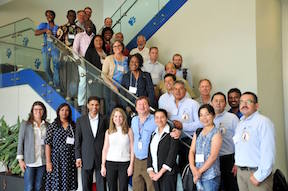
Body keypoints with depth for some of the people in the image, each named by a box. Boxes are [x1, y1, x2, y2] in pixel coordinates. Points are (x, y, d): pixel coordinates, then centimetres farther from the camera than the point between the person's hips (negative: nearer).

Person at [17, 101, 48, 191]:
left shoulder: (47, 125, 7)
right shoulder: (25, 124, 1)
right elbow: (20, 142, 1)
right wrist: (20, 159, -4)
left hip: (42, 162, 2)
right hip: (29, 162, -2)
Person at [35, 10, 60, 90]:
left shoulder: (57, 27, 8)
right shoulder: (43, 25, 9)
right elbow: (36, 33, -5)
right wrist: (45, 30, -17)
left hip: (55, 48, -1)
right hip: (46, 48, 1)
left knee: (56, 67, -9)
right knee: (46, 67, 4)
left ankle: (56, 86, -3)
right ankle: (50, 80, 32)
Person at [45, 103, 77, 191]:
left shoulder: (73, 126, 9)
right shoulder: (53, 126, 1)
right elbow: (47, 144, -3)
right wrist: (48, 162, -9)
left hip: (70, 159, 3)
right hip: (57, 158, -2)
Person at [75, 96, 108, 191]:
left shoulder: (104, 119, 2)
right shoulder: (81, 120, 3)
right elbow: (77, 140, 3)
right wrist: (78, 157, -1)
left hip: (101, 157, 0)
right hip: (86, 158, 1)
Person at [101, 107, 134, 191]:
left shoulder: (128, 131, 2)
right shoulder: (108, 132, 7)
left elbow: (132, 149, 1)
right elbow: (105, 149, 8)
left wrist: (131, 165, -5)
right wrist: (103, 166, 4)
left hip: (124, 163, -2)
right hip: (110, 163, 2)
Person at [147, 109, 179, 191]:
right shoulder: (154, 134, 13)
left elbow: (172, 155, -12)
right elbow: (149, 154, 11)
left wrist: (161, 172, -13)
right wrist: (150, 171, -2)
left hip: (168, 173, -5)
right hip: (155, 175, 5)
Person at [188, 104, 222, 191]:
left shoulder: (216, 133, -6)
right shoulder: (197, 133, 12)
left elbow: (213, 156, -12)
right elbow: (192, 151, 6)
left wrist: (200, 171, -12)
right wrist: (192, 167, -10)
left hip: (211, 176, -5)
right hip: (198, 175, 5)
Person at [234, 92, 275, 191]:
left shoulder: (263, 122, -12)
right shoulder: (240, 124, 14)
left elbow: (268, 152, -19)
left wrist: (259, 176, -19)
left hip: (256, 172, -7)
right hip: (240, 172, 7)